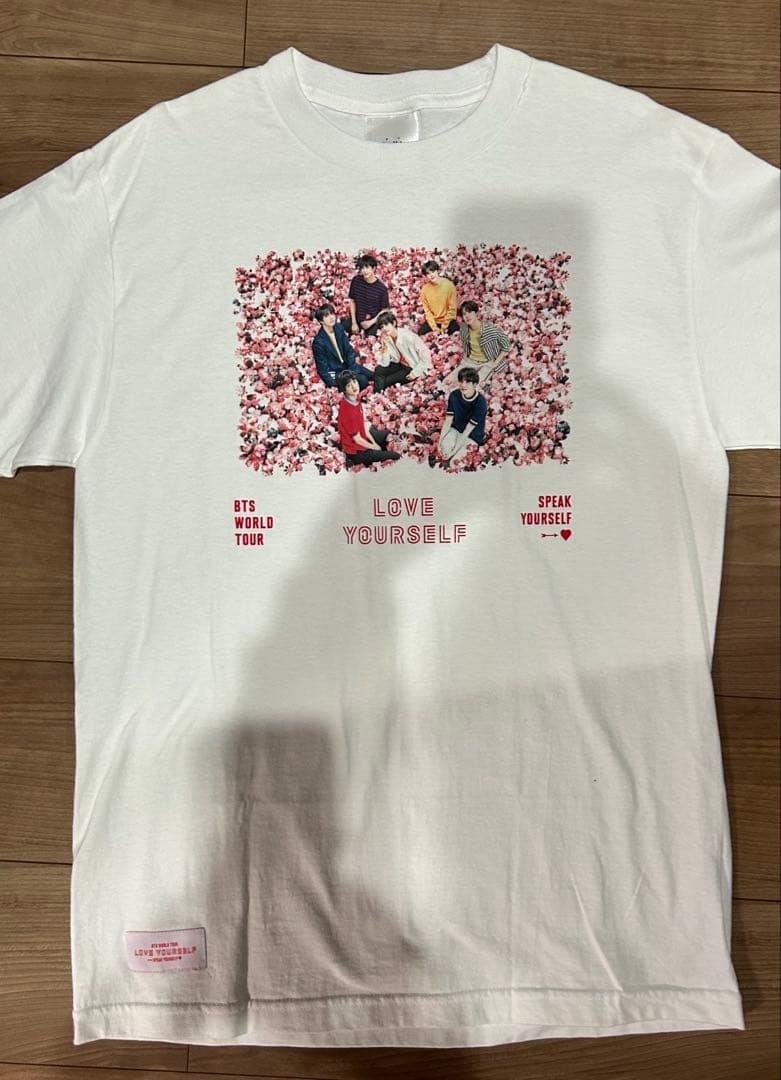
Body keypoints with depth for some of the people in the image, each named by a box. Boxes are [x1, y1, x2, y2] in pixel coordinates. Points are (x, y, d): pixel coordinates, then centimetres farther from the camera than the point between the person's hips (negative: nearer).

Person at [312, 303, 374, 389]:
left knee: (373, 375, -5)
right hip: (334, 373, -7)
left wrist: (353, 370, -10)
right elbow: (323, 369, -16)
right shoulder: (318, 342, -21)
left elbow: (349, 350, 2)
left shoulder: (339, 328, -4)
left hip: (347, 365, 7)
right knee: (363, 381, -23)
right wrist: (336, 384, -21)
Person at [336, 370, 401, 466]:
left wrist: (374, 443, 2)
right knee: (396, 456, -6)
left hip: (363, 441, 9)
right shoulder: (347, 410, -33)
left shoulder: (354, 399, -6)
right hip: (356, 452, -9)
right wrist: (373, 447, -7)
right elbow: (357, 439, -24)